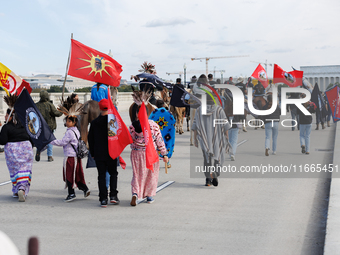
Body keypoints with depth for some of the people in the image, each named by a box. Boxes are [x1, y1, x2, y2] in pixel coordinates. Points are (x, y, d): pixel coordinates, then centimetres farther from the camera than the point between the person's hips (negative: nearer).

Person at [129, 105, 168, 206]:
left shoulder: (132, 126, -6)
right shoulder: (153, 125, -8)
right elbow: (159, 140, -4)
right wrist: (164, 154, 1)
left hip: (136, 153, 1)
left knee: (137, 175, 9)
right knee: (151, 174, 14)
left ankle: (135, 193, -12)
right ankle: (149, 196, 19)